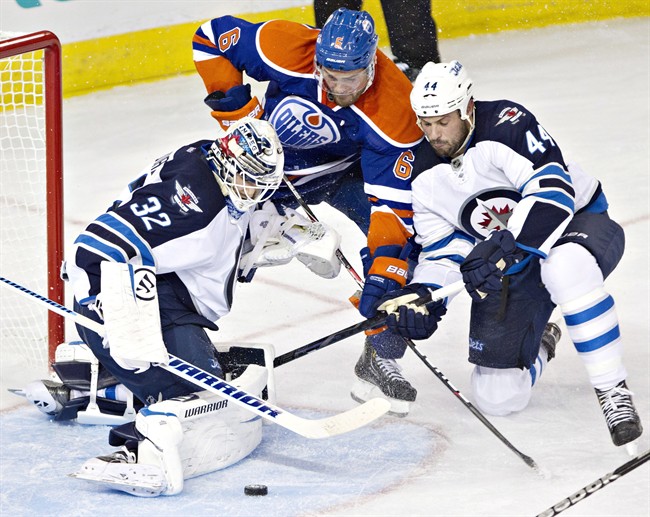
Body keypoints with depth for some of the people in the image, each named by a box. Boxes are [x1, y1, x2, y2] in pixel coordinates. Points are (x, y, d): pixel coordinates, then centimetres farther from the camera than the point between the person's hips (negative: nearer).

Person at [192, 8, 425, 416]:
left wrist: (384, 274, -41)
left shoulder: (395, 110, -33)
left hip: (346, 170, 0)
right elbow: (212, 35, -18)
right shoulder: (288, 50, -33)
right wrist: (234, 103, -23)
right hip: (267, 159, 1)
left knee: (399, 238, -19)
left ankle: (379, 359, -6)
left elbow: (393, 200, -32)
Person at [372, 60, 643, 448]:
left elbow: (554, 192, -35)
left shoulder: (507, 124, -24)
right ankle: (537, 351, 30)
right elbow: (442, 251, 2)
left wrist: (501, 249, -44)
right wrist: (424, 297, -18)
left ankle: (613, 390, -30)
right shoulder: (426, 176, -4)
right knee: (498, 397, -8)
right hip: (510, 267, 5)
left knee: (565, 266, -45)